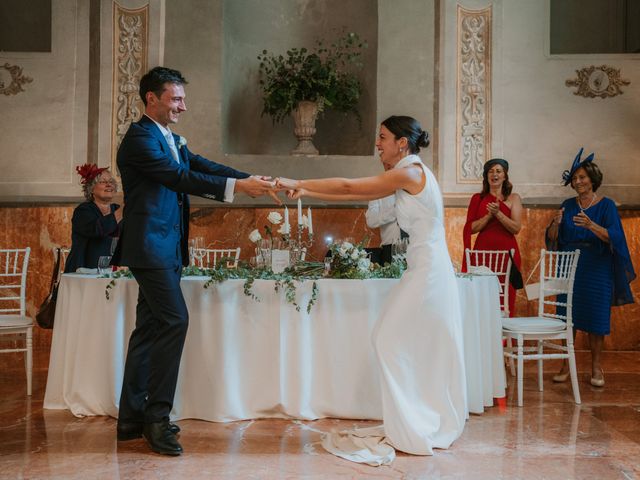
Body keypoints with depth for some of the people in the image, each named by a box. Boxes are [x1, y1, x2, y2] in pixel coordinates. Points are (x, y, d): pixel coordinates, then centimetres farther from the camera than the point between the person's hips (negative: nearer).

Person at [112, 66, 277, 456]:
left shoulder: (173, 140, 18)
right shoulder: (139, 138, -11)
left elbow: (203, 167, 8)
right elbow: (180, 177, -21)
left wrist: (253, 180, -7)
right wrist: (238, 186, -25)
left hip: (166, 248, 10)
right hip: (151, 246, -9)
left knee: (150, 328, 11)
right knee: (175, 321, -13)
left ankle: (133, 416, 19)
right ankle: (156, 416, -5)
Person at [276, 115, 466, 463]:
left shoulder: (410, 173, -13)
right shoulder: (406, 177, 14)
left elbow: (349, 187, -14)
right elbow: (356, 195, 13)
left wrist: (297, 183, -7)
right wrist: (306, 193, 9)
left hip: (427, 272, -9)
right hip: (429, 269, 9)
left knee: (391, 340, -2)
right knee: (425, 349, 14)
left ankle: (412, 432, 8)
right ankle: (431, 426, 25)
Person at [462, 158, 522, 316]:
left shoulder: (513, 198, 8)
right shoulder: (478, 199, 10)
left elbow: (516, 228, -3)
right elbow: (471, 228, 2)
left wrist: (498, 213, -15)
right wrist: (489, 215, -10)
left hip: (506, 251, -1)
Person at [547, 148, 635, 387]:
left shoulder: (606, 205, -1)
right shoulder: (568, 205, 8)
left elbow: (614, 237, -13)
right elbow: (552, 239, 4)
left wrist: (591, 225, -30)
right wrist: (556, 223, -17)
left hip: (596, 269, -3)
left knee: (596, 316, -1)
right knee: (567, 314, 1)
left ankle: (596, 367, 10)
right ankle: (567, 365, 9)